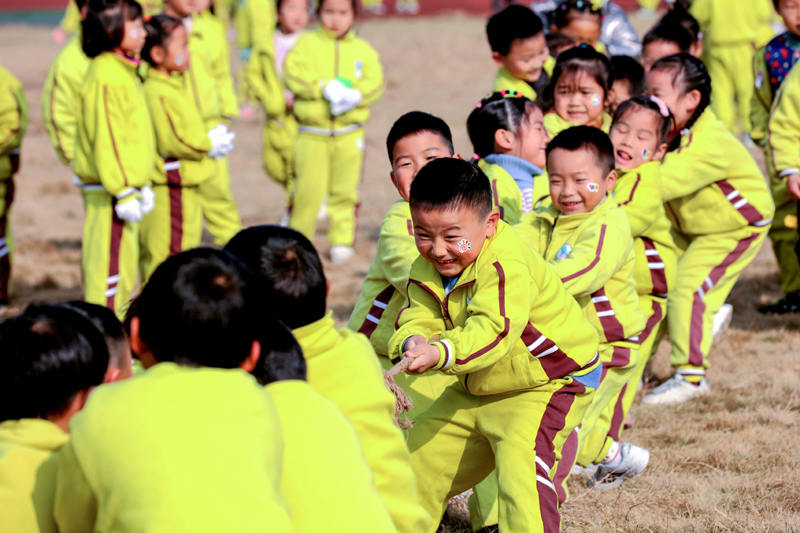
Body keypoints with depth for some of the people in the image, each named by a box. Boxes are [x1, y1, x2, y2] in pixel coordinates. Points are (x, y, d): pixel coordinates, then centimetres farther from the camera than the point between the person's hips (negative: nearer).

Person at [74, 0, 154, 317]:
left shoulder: (123, 72, 15)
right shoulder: (106, 79, -19)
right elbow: (107, 140, -22)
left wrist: (140, 186, 21)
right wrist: (124, 192, -22)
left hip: (124, 186, 10)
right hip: (109, 192, -10)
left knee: (124, 265, 16)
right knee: (109, 260, -5)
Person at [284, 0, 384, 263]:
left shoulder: (363, 49, 9)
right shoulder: (307, 44, 2)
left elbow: (375, 82, -1)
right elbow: (293, 73, -12)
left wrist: (355, 95, -21)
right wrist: (325, 88, -23)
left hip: (349, 134, 2)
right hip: (312, 131, -2)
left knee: (345, 190, 5)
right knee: (307, 191, -3)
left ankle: (342, 241, 15)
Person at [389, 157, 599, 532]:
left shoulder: (506, 265, -31)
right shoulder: (426, 270, -5)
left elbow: (493, 331, -43)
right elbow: (418, 320, -13)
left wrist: (440, 353, -58)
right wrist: (412, 343, -38)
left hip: (549, 382, -8)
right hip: (477, 388, 8)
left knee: (519, 462, -29)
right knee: (422, 449, 16)